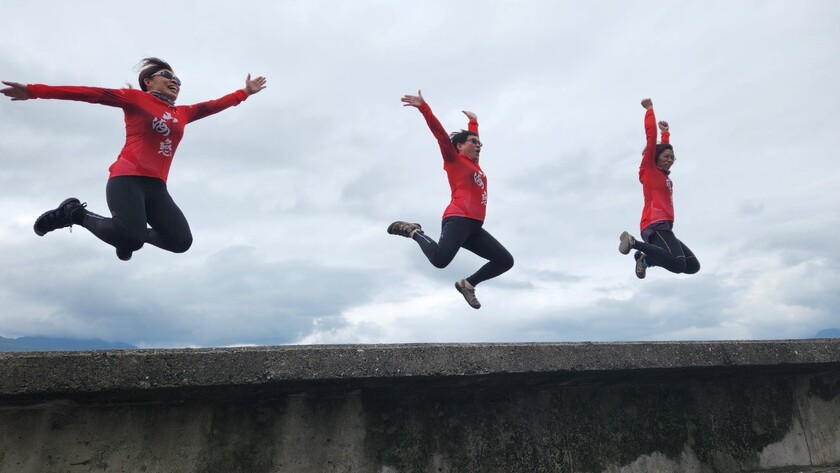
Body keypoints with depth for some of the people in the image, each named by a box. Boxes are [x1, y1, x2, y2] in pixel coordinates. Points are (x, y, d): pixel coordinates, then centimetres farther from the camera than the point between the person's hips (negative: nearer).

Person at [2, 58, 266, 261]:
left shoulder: (182, 113, 20)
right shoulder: (135, 98, 7)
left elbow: (213, 105, 29)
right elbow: (91, 94, 0)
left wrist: (245, 92, 34)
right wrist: (35, 91, -5)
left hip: (156, 187, 6)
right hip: (127, 180, -5)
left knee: (181, 242, -8)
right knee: (132, 239, -26)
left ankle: (132, 234, 19)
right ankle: (74, 213, 1)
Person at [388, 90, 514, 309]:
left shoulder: (474, 165, 25)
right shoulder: (454, 159, 6)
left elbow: (472, 136, 43)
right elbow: (440, 134, -3)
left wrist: (473, 122, 58)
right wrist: (423, 107, -10)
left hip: (475, 227, 9)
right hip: (458, 220, -8)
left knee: (505, 261, 5)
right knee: (440, 259, -30)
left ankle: (468, 284, 14)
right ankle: (414, 232, -3)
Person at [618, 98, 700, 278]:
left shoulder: (664, 175, 23)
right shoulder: (650, 169, 3)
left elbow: (665, 148, 41)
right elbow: (651, 137, 0)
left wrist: (666, 132, 49)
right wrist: (650, 109, 6)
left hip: (664, 228, 9)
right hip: (654, 225, -9)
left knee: (693, 266, 7)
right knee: (678, 264, -29)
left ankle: (646, 258, 9)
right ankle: (633, 242, -15)